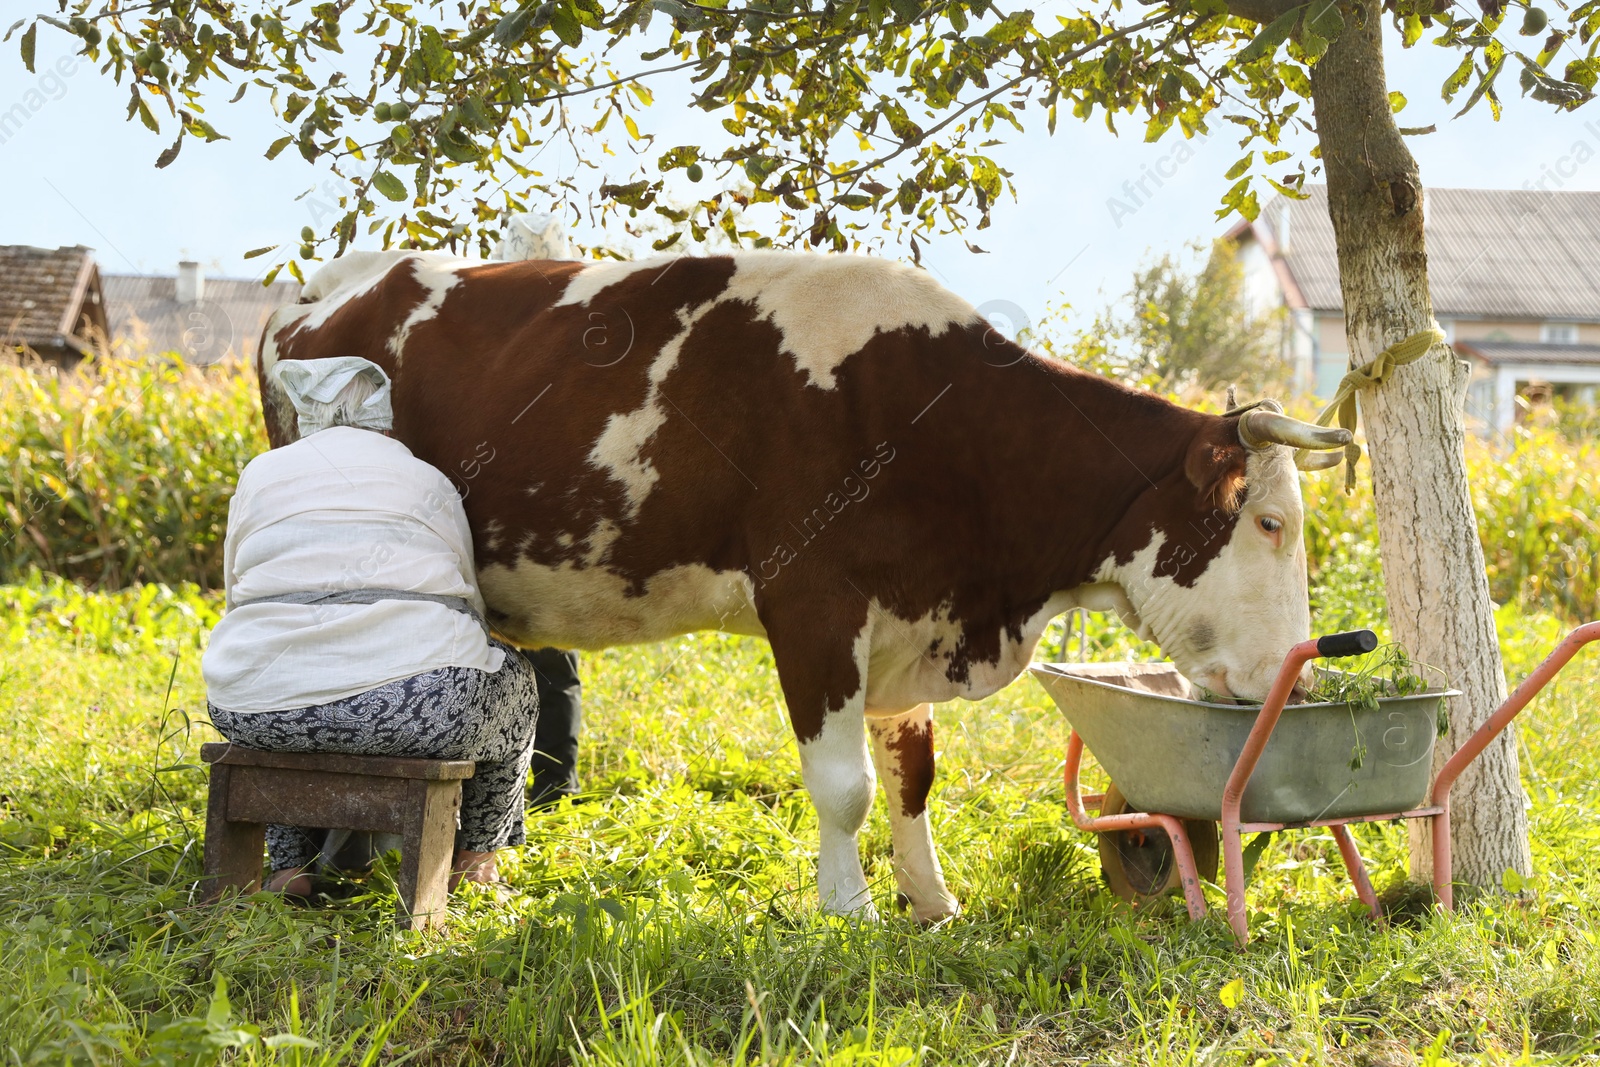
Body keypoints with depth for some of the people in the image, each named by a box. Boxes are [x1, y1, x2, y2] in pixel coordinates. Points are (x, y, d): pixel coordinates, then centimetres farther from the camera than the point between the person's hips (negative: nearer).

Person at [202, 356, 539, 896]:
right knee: (514, 682, 29)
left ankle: (291, 865, 31)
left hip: (260, 713, 3)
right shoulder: (428, 482, 14)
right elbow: (470, 604, 21)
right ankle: (475, 859, 37)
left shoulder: (260, 474, 18)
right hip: (419, 709, -2)